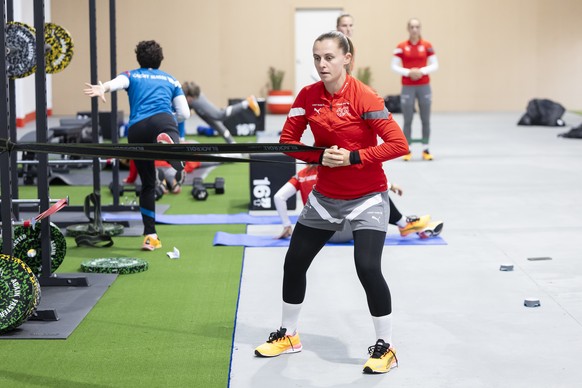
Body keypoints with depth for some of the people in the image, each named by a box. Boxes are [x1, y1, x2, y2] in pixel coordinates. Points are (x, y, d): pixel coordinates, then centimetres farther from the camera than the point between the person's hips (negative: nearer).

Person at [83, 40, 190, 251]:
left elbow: (117, 82, 0)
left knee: (147, 184, 15)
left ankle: (150, 236, 15)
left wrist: (102, 88, -21)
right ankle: (167, 144, -71)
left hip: (136, 130, 2)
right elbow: (184, 113, 20)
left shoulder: (131, 76, 26)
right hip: (162, 121, -2)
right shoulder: (171, 80, 28)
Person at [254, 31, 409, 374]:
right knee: (294, 263, 11)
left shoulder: (364, 97, -19)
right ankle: (288, 335, 33)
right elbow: (287, 140, 1)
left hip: (367, 198, -6)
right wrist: (320, 157, -16)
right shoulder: (308, 96, -4)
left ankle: (385, 347, 1)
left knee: (368, 268, -19)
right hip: (325, 197, 6)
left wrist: (353, 157, -25)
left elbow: (398, 145, -21)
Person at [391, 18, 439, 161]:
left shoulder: (427, 46, 2)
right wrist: (408, 72, -16)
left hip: (424, 86, 1)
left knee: (426, 119, 3)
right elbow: (394, 66, -2)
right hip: (407, 87, -1)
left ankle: (425, 149, 11)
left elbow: (435, 65, 2)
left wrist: (422, 71, -14)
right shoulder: (401, 47, -1)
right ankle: (407, 150, 6)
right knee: (407, 120, 0)